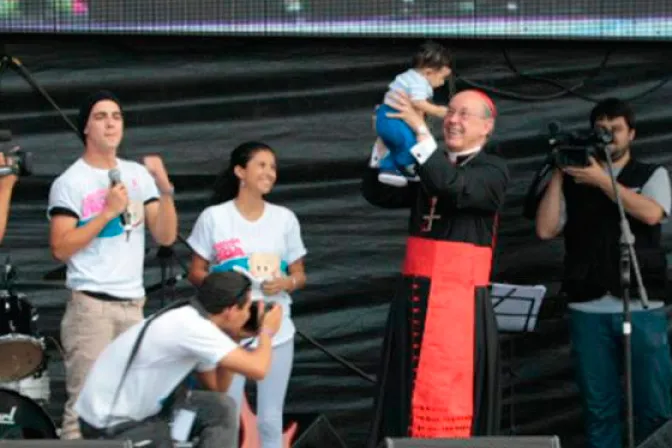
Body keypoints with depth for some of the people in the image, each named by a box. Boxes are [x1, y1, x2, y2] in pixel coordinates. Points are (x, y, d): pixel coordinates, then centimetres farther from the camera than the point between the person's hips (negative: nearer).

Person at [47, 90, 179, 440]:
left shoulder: (139, 175, 12)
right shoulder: (70, 182, -3)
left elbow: (166, 236, 8)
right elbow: (60, 249, -10)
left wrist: (165, 189, -7)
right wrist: (108, 212, -14)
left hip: (133, 304, 5)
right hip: (91, 305, -5)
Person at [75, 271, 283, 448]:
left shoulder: (192, 320, 6)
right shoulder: (191, 327, -23)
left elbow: (217, 387, 17)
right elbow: (257, 369, -26)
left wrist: (232, 341, 6)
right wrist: (266, 331, -6)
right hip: (111, 427, -9)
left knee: (222, 409, 3)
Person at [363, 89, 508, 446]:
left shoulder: (493, 171, -2)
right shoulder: (427, 166, 15)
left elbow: (453, 187, -21)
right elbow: (377, 193, 8)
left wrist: (421, 131, -22)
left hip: (460, 303, -6)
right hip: (414, 297, 6)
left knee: (449, 402, -8)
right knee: (408, 396, 5)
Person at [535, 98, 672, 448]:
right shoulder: (573, 180, 13)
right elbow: (546, 230, 3)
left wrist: (601, 180, -11)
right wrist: (557, 174, 1)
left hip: (642, 309, -1)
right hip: (589, 311, 2)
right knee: (599, 409, 3)